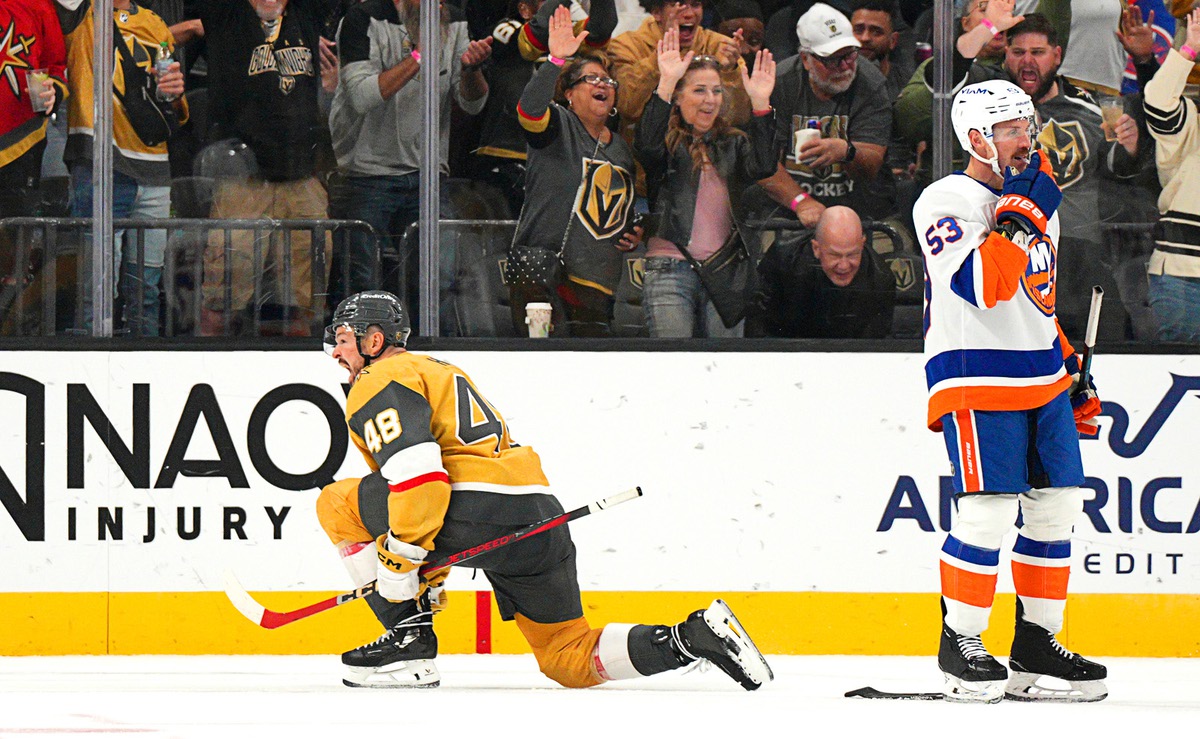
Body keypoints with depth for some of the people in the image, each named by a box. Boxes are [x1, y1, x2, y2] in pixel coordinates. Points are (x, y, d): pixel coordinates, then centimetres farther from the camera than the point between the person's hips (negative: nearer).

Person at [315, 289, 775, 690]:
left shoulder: (379, 384, 3)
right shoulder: (436, 371, 34)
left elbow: (415, 468, -16)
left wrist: (400, 558, -14)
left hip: (478, 515, -9)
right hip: (539, 512, 9)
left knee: (339, 504, 6)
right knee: (570, 660, 16)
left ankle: (409, 637, 1)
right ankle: (693, 638, -4)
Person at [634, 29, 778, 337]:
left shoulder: (733, 144, 16)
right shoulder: (668, 143, 5)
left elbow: (762, 167, -3)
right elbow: (648, 148, -18)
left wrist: (761, 103, -13)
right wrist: (666, 83, -25)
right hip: (670, 271, -4)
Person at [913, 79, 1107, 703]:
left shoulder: (1038, 200, 18)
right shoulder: (947, 201, -10)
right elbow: (981, 284, -25)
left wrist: (1071, 370, 24)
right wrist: (1020, 215, -25)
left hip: (1041, 377, 8)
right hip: (977, 378, -8)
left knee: (1055, 508, 5)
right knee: (988, 512, -14)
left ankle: (1035, 648, 14)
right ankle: (959, 643, 0)